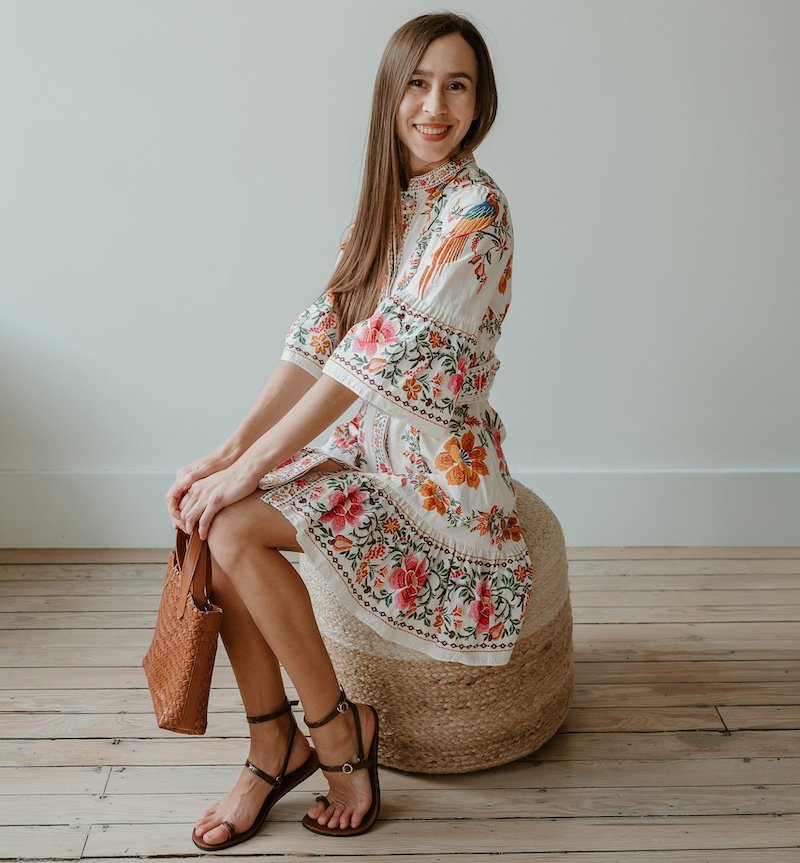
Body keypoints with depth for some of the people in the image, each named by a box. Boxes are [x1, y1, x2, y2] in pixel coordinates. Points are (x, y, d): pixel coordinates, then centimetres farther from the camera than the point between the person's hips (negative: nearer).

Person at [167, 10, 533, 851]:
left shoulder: (476, 211, -18)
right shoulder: (387, 203, 8)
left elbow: (384, 354, -25)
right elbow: (320, 336, 2)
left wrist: (252, 466, -23)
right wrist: (231, 449, -8)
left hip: (439, 466, -7)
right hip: (370, 442, 8)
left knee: (234, 527, -22)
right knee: (210, 518, -12)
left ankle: (336, 727, -1)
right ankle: (272, 748, 2)